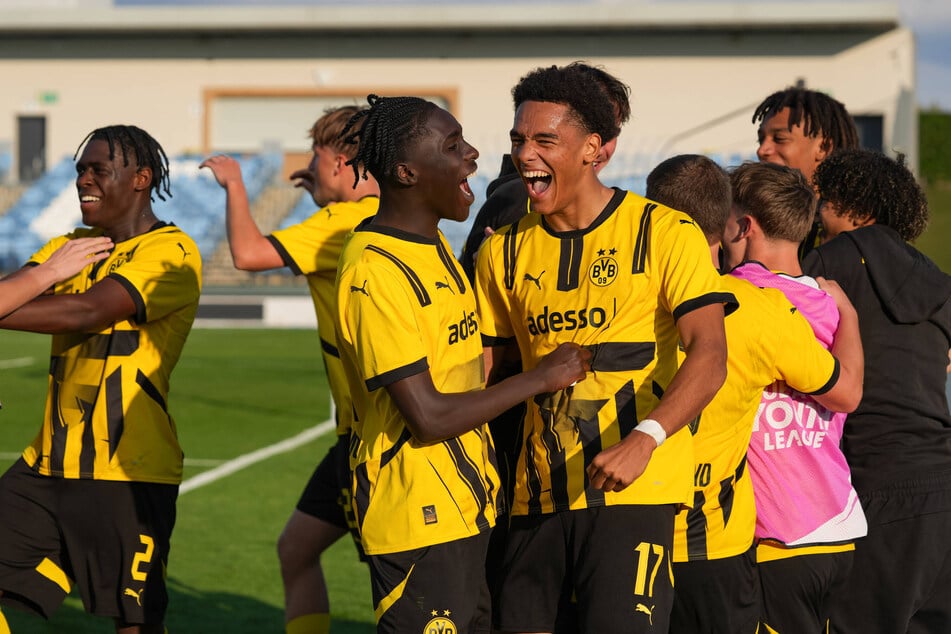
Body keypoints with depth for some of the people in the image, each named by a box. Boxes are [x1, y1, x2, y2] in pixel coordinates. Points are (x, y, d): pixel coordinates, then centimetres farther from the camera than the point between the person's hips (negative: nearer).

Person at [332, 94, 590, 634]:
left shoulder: (433, 244, 11)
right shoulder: (377, 273, -19)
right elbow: (428, 418, -20)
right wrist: (540, 377, -13)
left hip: (467, 508, 9)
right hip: (419, 522, -9)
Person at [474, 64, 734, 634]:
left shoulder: (666, 234, -5)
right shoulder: (505, 253, 12)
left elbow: (709, 354, -15)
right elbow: (478, 367, 18)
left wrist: (644, 439, -29)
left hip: (634, 490, -5)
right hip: (539, 496, 5)